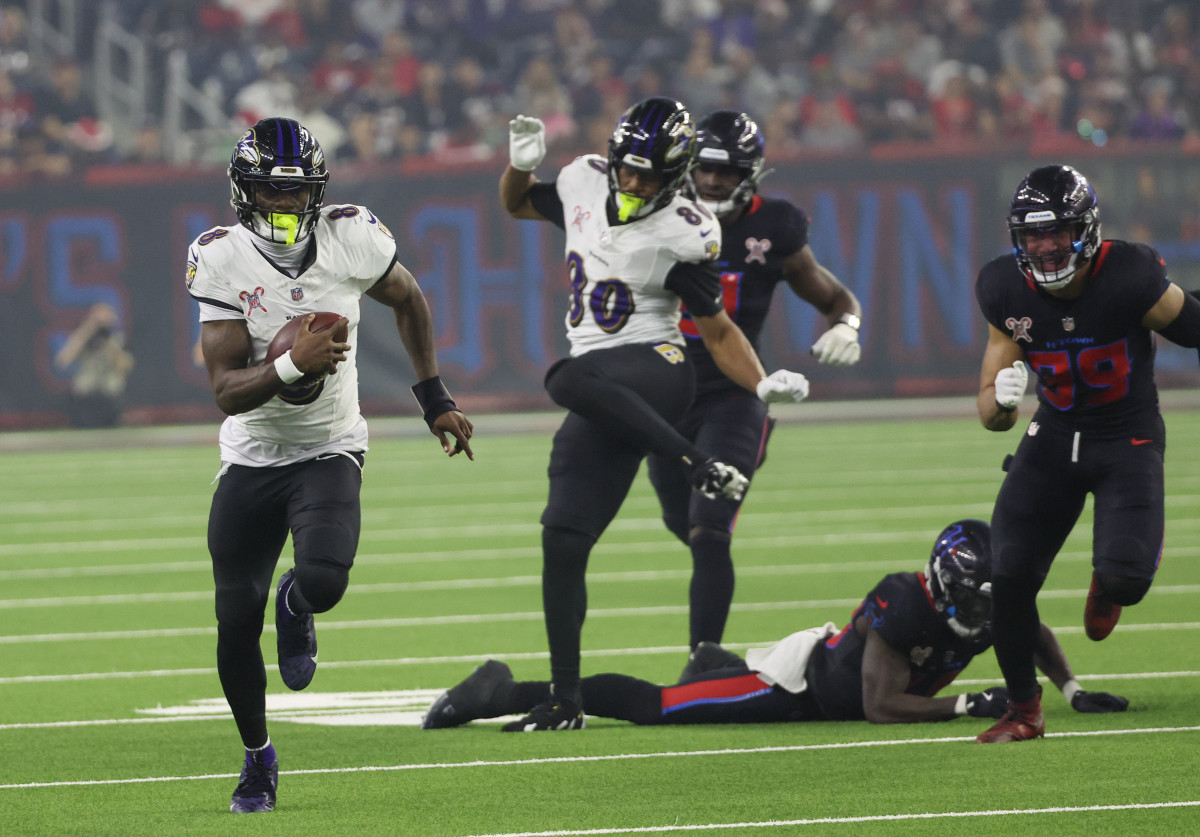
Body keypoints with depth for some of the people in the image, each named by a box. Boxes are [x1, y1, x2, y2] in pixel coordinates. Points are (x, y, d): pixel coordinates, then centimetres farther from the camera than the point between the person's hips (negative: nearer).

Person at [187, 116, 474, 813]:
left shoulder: (352, 238, -12)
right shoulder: (221, 259, -14)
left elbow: (410, 302, 10)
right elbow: (228, 390, -18)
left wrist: (437, 401, 10)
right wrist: (291, 366, -36)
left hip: (329, 450, -1)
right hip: (251, 459, 1)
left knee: (324, 582, -27)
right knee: (236, 623, -1)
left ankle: (295, 607, 14)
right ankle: (258, 755, 26)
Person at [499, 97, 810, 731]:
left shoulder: (681, 235, -10)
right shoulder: (583, 184, 6)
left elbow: (718, 331, -4)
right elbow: (516, 205, 25)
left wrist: (762, 384, -18)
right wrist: (521, 163, 5)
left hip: (652, 373, -6)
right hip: (605, 406, 6)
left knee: (571, 381, -39)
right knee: (562, 541, -1)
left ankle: (700, 465, -36)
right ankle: (565, 700, 4)